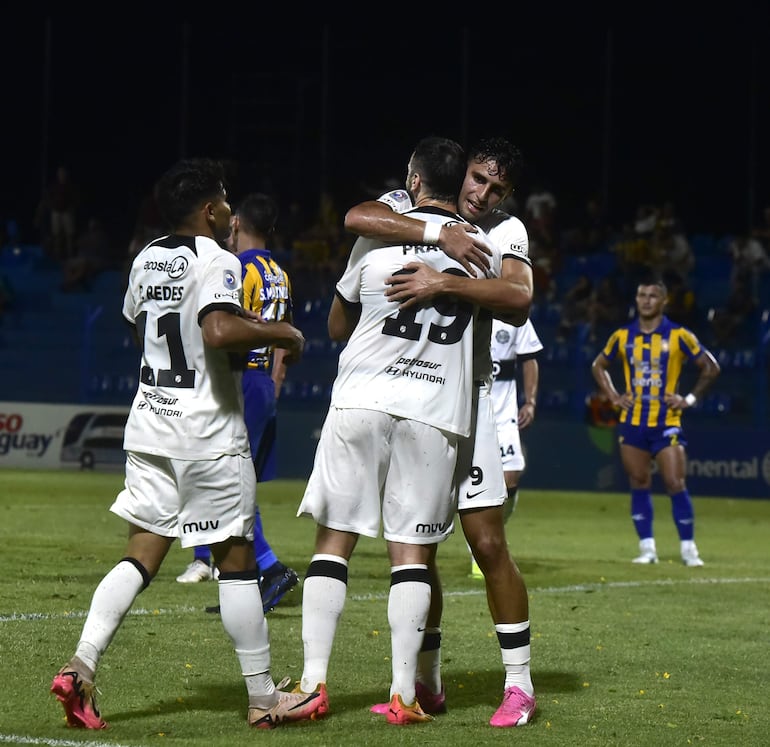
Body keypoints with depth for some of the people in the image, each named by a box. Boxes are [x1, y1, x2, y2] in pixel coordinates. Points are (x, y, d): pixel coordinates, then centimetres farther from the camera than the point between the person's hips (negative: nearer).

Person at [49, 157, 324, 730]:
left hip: (150, 423, 7)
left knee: (142, 555, 8)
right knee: (236, 559, 2)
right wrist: (281, 333, -15)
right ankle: (265, 699, 10)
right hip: (207, 435, -7)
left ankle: (81, 665, -9)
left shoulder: (146, 259, 11)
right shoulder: (216, 262, -13)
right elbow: (220, 330, -31)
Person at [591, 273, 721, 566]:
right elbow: (598, 365, 20)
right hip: (632, 422, 3)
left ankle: (688, 548, -1)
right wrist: (613, 396, 8)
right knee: (639, 485, 4)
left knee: (675, 484, -8)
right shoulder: (622, 336, 5)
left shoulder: (679, 336, -3)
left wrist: (690, 398, -2)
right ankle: (647, 547, 10)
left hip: (666, 421, -3)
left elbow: (710, 367, 5)